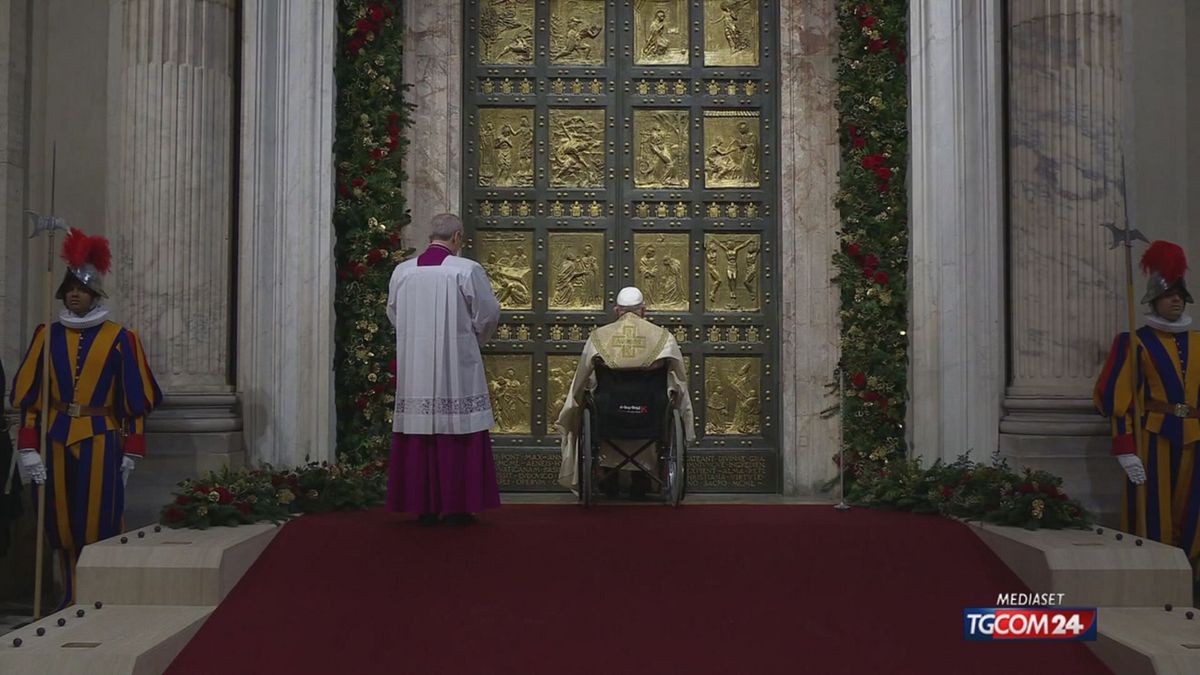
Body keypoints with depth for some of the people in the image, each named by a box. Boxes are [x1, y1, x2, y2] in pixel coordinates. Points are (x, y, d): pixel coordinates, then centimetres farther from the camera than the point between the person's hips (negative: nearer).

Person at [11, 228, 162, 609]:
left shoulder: (120, 339, 1)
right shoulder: (47, 336, 7)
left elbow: (135, 398, 1)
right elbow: (28, 396, 5)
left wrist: (131, 451, -2)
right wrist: (29, 448, -2)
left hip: (101, 440, -3)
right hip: (57, 439, 3)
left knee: (99, 523, -3)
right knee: (61, 522, 6)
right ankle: (72, 599, 17)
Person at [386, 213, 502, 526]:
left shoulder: (402, 271, 2)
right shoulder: (467, 270, -9)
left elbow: (393, 315, 13)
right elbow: (488, 315, -3)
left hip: (414, 368, 4)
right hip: (457, 368, -3)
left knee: (418, 433, 8)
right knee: (457, 434, 3)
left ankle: (423, 507, 12)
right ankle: (456, 507, 6)